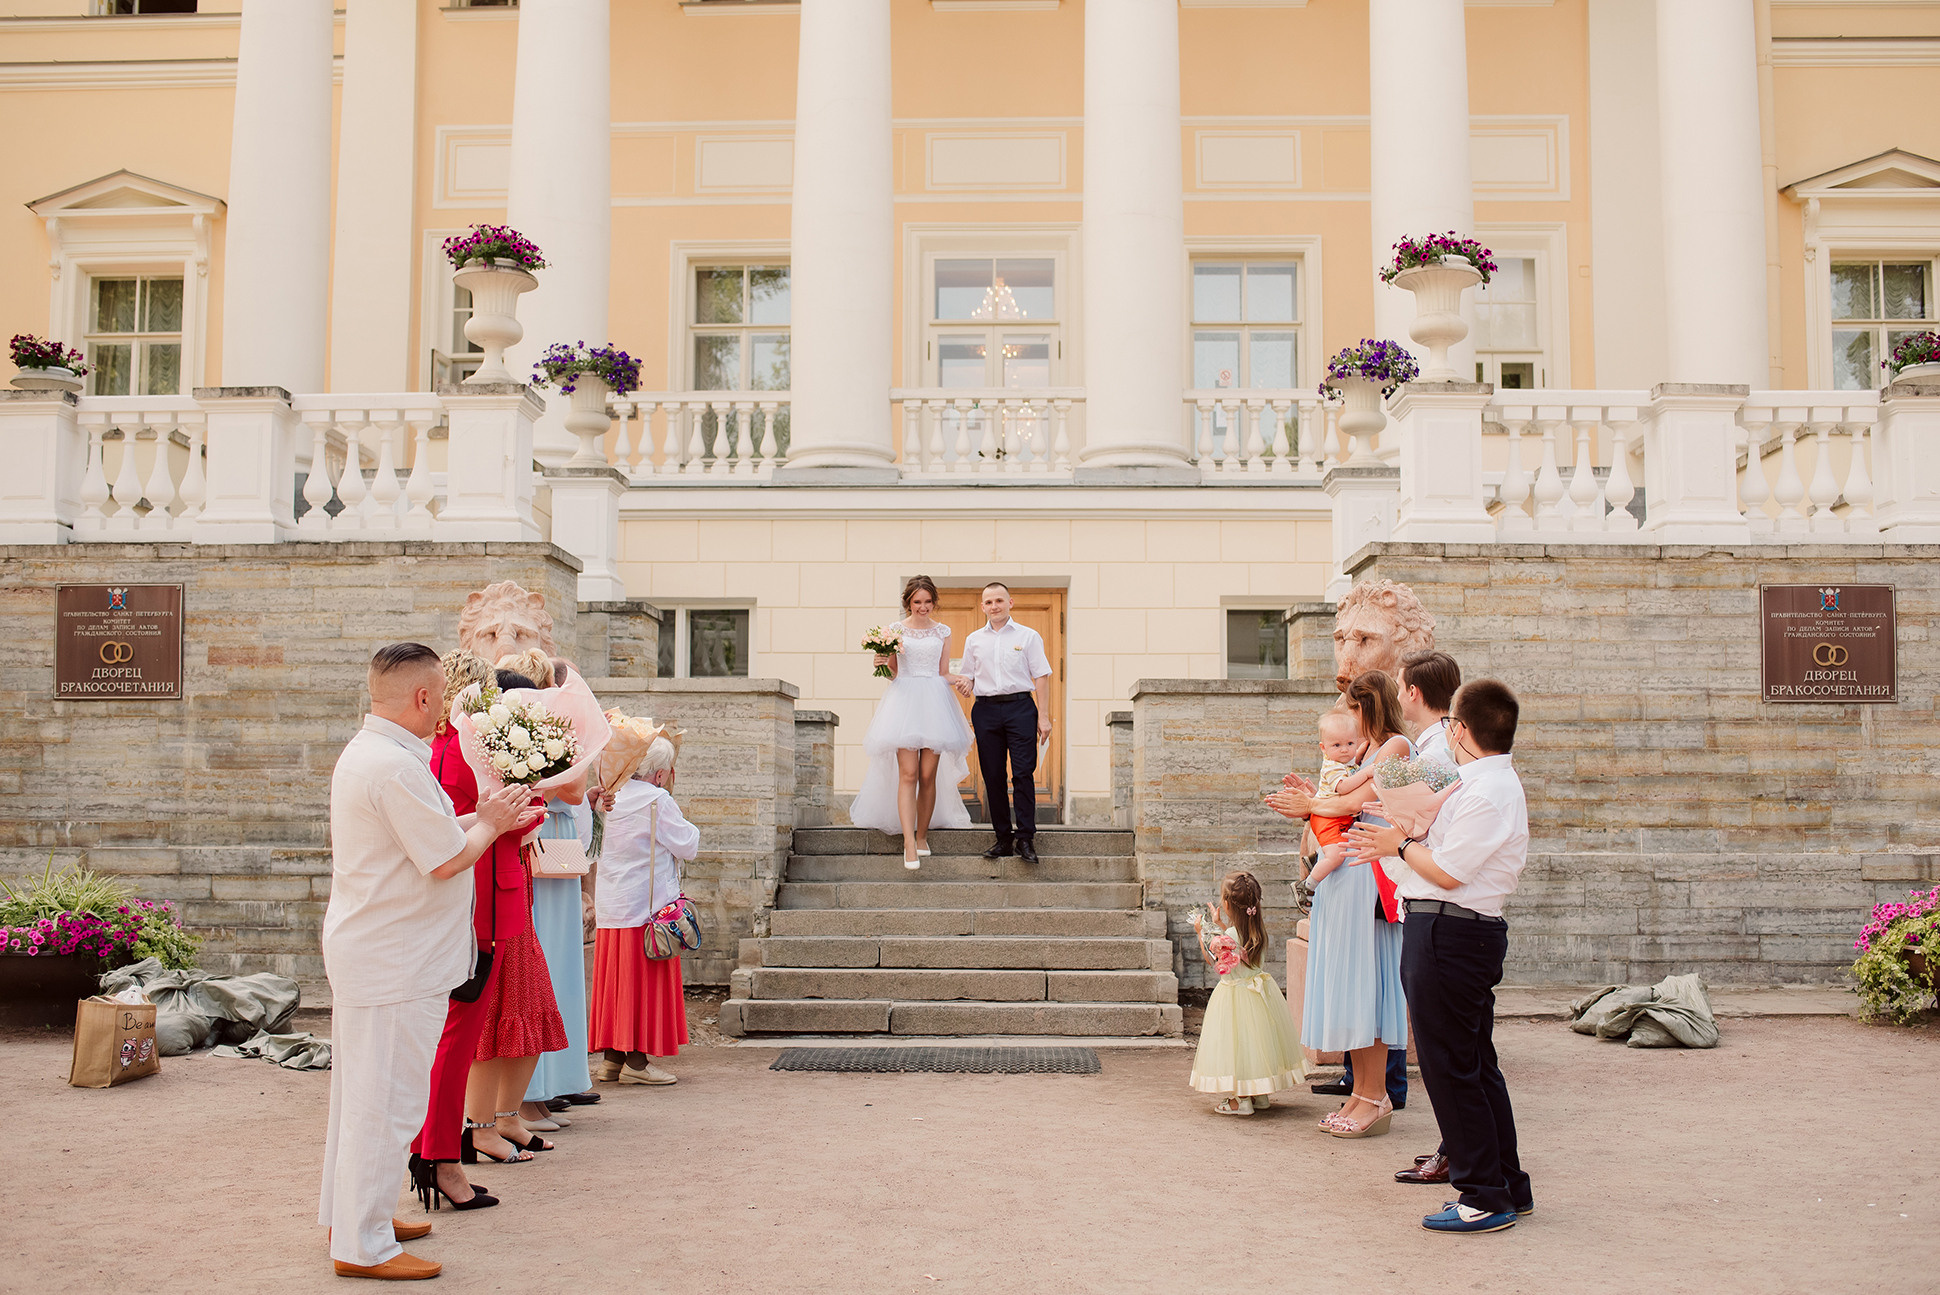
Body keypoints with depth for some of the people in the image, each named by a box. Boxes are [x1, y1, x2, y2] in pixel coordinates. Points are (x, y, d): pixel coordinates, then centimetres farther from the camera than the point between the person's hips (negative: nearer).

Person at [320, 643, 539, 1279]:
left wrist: (482, 819, 15)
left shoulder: (363, 751, 12)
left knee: (360, 1091, 21)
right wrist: (488, 823, -3)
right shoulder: (396, 766, -23)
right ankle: (362, 1245, 7)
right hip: (396, 962, -11)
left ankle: (348, 1214, 34)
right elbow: (447, 861, -20)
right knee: (385, 1101, -2)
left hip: (365, 949, 11)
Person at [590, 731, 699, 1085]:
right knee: (646, 983, -1)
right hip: (646, 906, -7)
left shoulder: (613, 799, 7)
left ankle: (611, 1057, 15)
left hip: (610, 909, 7)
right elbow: (688, 845, -7)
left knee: (615, 982, 11)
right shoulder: (657, 801, -14)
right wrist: (687, 827, 9)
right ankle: (636, 1061, 0)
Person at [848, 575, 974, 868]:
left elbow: (944, 673, 14)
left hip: (935, 702, 2)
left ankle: (922, 835, 15)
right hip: (904, 699, -2)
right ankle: (909, 844, -13)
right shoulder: (896, 630, 8)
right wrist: (884, 665, -9)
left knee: (928, 775, 0)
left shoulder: (942, 632, 12)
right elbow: (892, 674, 12)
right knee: (908, 774, -10)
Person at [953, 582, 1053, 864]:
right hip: (986, 710, 3)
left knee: (1023, 774, -9)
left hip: (1020, 707, -3)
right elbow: (966, 676, 21)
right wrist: (963, 683, -5)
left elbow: (1041, 677, 3)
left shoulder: (1028, 636, 6)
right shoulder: (974, 640, 15)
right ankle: (1003, 838, 9)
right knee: (992, 776, 2)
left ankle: (1025, 838, -6)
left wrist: (1044, 716, -4)